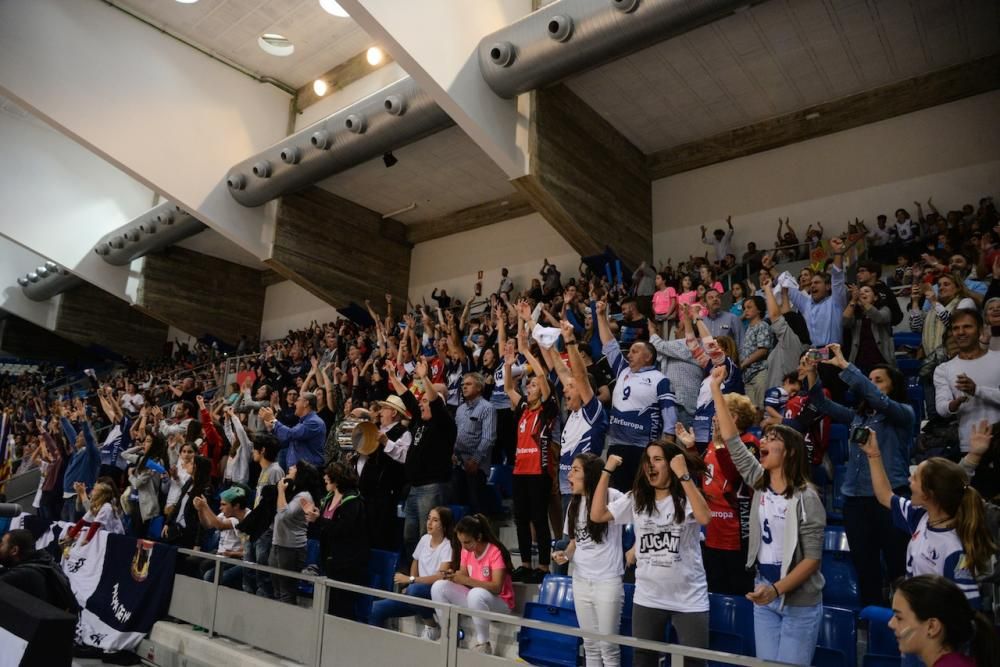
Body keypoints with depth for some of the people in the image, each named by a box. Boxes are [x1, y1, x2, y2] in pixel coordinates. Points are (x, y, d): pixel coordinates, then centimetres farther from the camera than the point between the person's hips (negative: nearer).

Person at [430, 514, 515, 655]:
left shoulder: (495, 552, -22)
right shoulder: (466, 551, -1)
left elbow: (497, 587, -29)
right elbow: (463, 576, 1)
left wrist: (466, 580, -37)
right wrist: (454, 576, -23)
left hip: (498, 603, -6)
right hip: (474, 598, 7)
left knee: (476, 594, -40)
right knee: (439, 587, -11)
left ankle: (483, 644, -20)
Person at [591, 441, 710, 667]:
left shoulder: (686, 498, -9)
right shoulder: (635, 499, 3)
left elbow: (704, 518, -30)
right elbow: (597, 515, -5)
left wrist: (684, 475, -30)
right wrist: (607, 471, -7)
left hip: (689, 600, -4)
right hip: (647, 599, 4)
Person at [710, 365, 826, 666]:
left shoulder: (806, 498, -16)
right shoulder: (759, 483, 0)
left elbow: (813, 558, -16)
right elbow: (732, 440, -3)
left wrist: (777, 589, -26)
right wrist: (716, 388, -5)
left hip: (799, 601, -5)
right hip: (764, 594, 6)